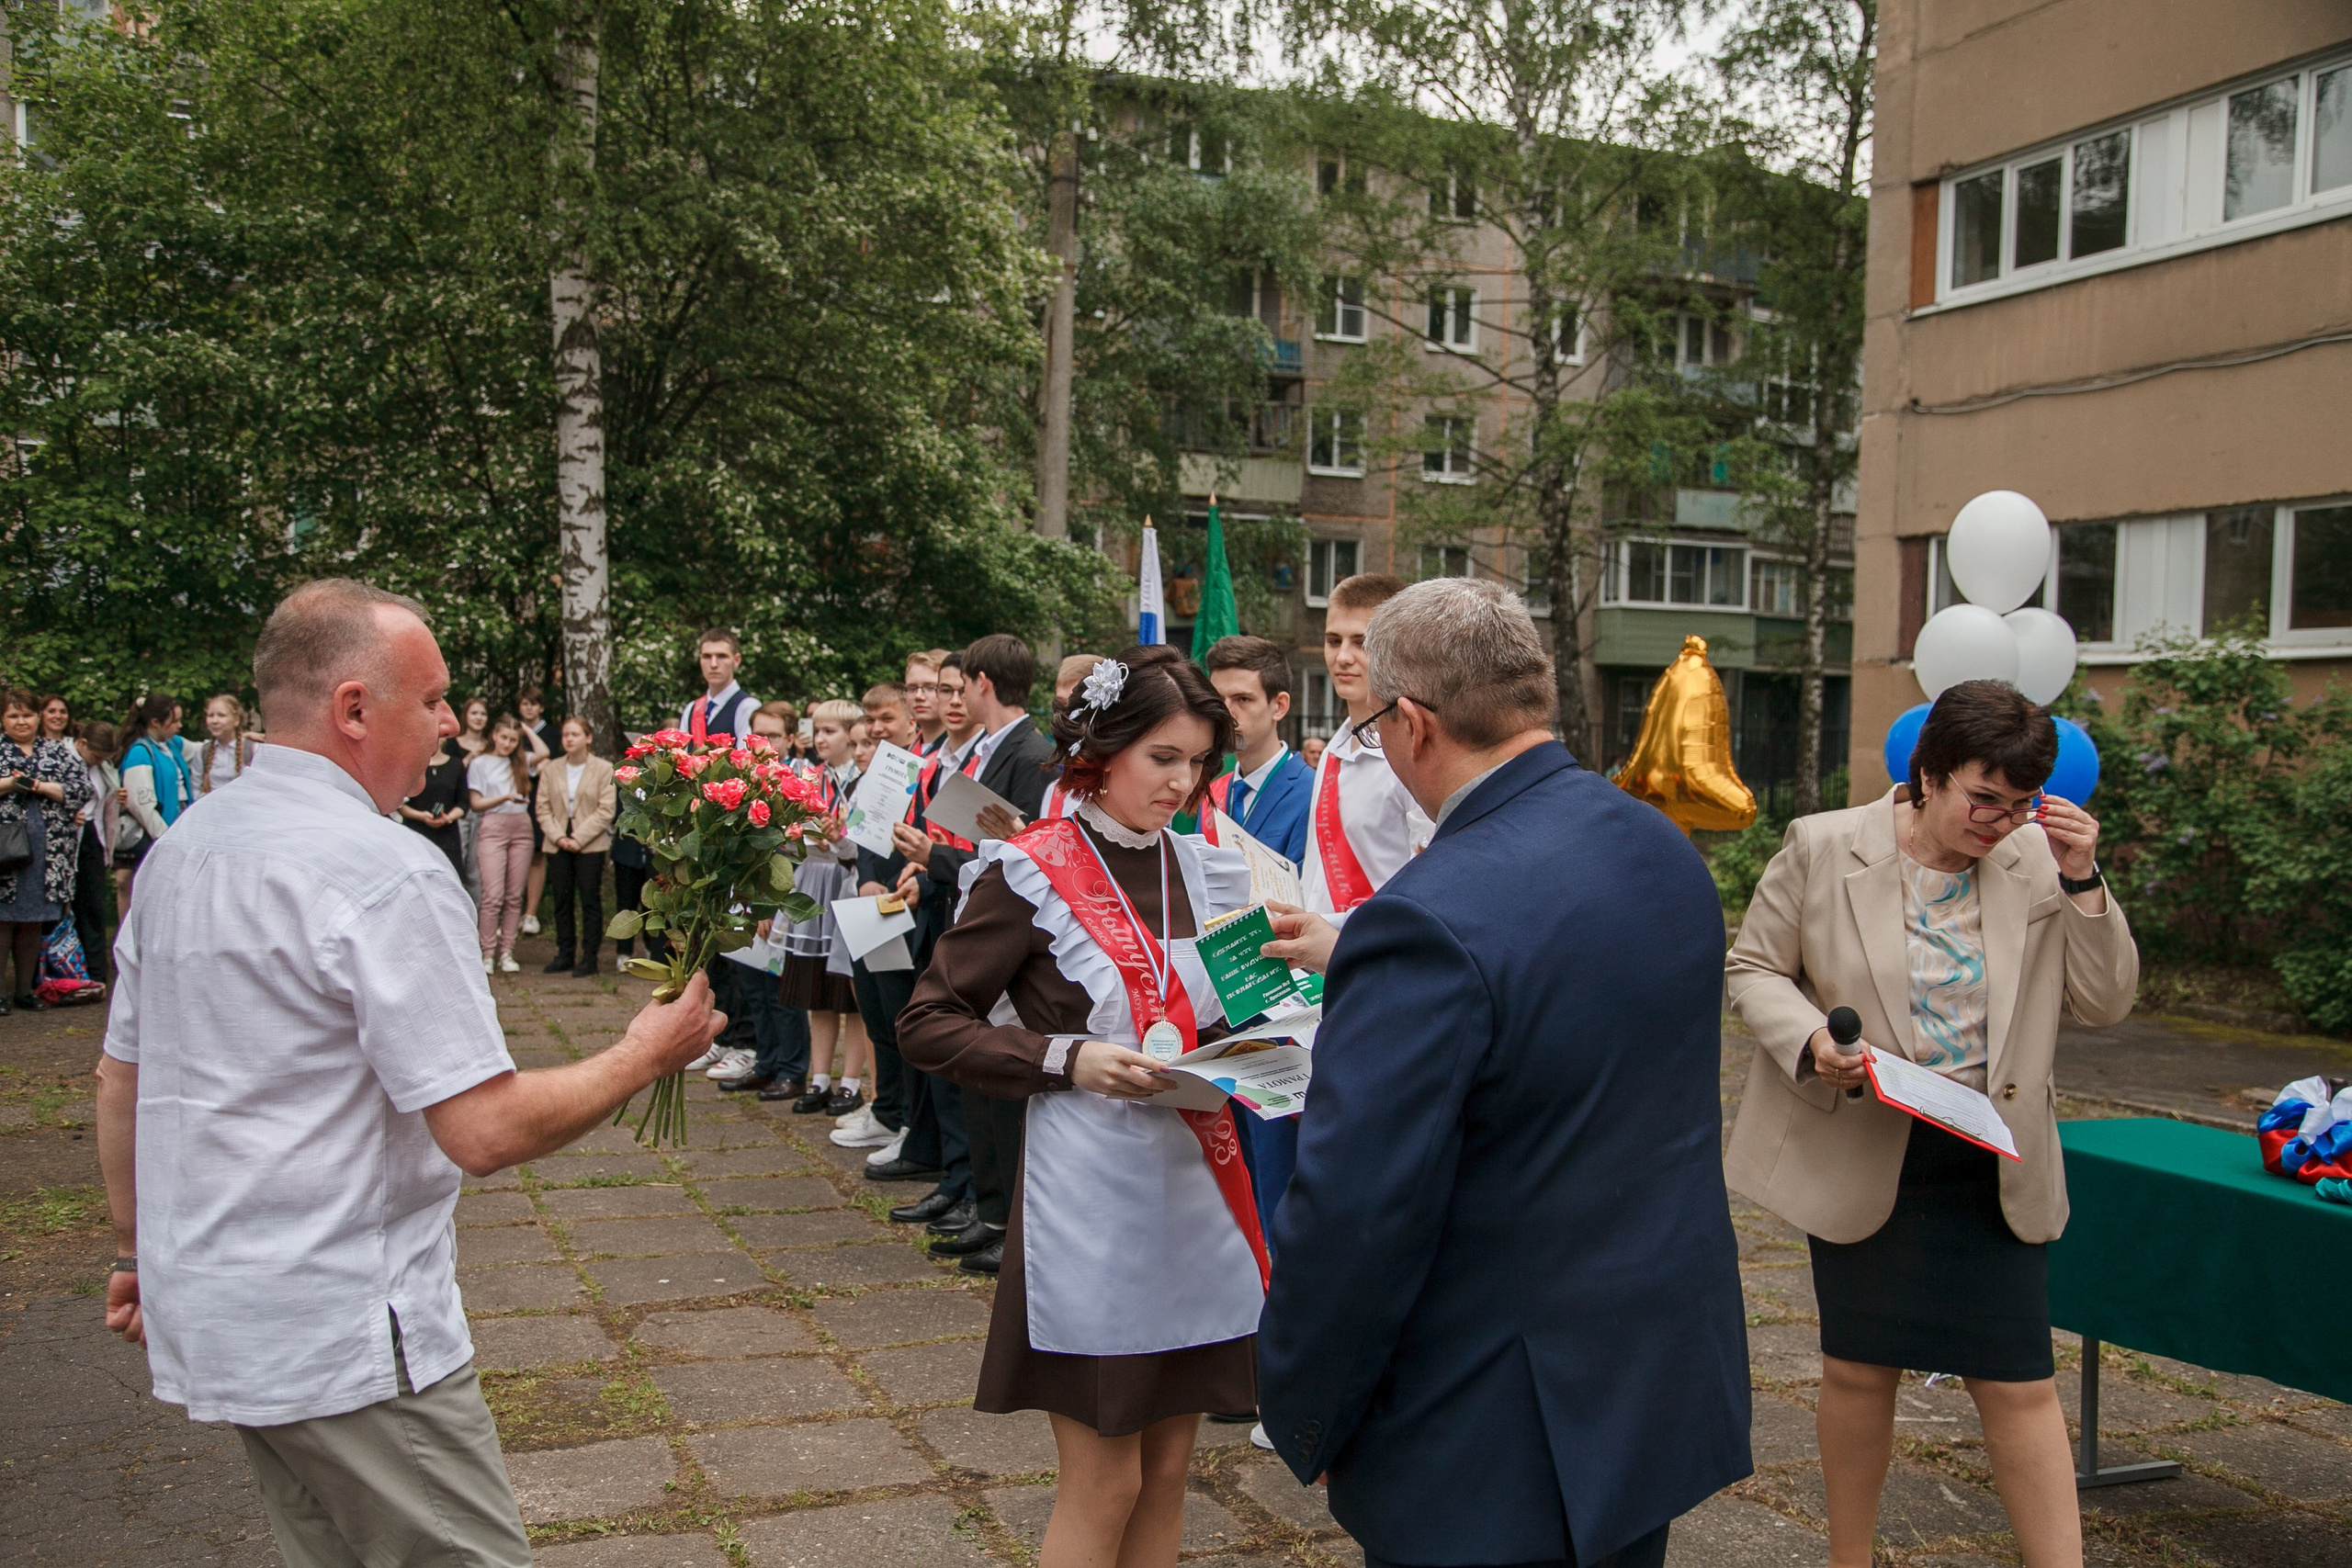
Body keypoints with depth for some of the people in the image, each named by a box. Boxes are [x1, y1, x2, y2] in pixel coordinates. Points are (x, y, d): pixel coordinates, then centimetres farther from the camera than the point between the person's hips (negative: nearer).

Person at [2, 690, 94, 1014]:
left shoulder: (59, 752, 13)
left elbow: (82, 789, 2)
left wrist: (40, 786, -9)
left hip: (47, 851, 2)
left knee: (34, 921, 6)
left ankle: (26, 990, 14)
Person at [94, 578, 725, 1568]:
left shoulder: (177, 851, 8)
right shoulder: (384, 872, -19)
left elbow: (119, 1083, 17)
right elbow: (488, 1130, -22)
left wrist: (139, 1252, 27)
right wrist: (646, 1056, -8)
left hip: (207, 1322, 9)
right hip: (346, 1339, -9)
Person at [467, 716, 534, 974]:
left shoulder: (520, 763, 15)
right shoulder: (479, 764, 5)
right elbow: (476, 803, 1)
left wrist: (525, 728, 16)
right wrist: (505, 797, -13)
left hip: (521, 827, 4)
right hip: (492, 829, -4)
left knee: (514, 896, 2)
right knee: (493, 896, -11)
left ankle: (506, 953, 6)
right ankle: (487, 954, -5)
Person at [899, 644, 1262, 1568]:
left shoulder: (1209, 871, 7)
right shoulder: (1032, 875, -9)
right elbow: (927, 1024, -7)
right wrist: (1068, 1058, -18)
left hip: (1196, 1181, 5)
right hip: (1091, 1189, -5)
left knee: (1168, 1464, 14)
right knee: (1104, 1482, 3)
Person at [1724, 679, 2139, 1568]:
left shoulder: (2036, 861, -1)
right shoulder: (1823, 848, -8)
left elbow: (2106, 1003, 0)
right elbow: (1752, 969, 0)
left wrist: (2083, 880, -13)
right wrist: (1811, 1040, -19)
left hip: (1994, 1162, 1)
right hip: (1858, 1151, -1)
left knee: (2018, 1382, 1)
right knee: (1859, 1369, 13)